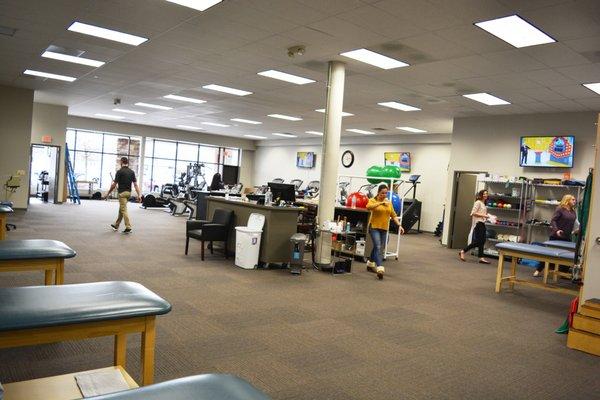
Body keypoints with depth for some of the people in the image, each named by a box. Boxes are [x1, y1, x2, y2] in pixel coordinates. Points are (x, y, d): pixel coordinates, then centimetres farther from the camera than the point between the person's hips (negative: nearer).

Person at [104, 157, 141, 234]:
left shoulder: (119, 171, -12)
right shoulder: (132, 172, 4)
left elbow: (114, 185, -11)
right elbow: (135, 184, -1)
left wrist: (108, 194, -1)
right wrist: (139, 195, -3)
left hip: (122, 193, -7)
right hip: (129, 192, 7)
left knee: (124, 210, -7)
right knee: (121, 209, 18)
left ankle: (128, 228, -13)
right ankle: (116, 225, 30)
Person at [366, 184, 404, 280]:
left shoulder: (389, 202, 10)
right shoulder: (373, 200, -6)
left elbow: (393, 215, 10)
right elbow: (368, 207, -28)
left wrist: (399, 225, -1)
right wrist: (381, 203, -34)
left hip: (384, 229, 6)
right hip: (374, 227, -6)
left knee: (378, 248, 15)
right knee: (378, 247, -17)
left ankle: (370, 264, 33)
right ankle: (380, 269, -24)